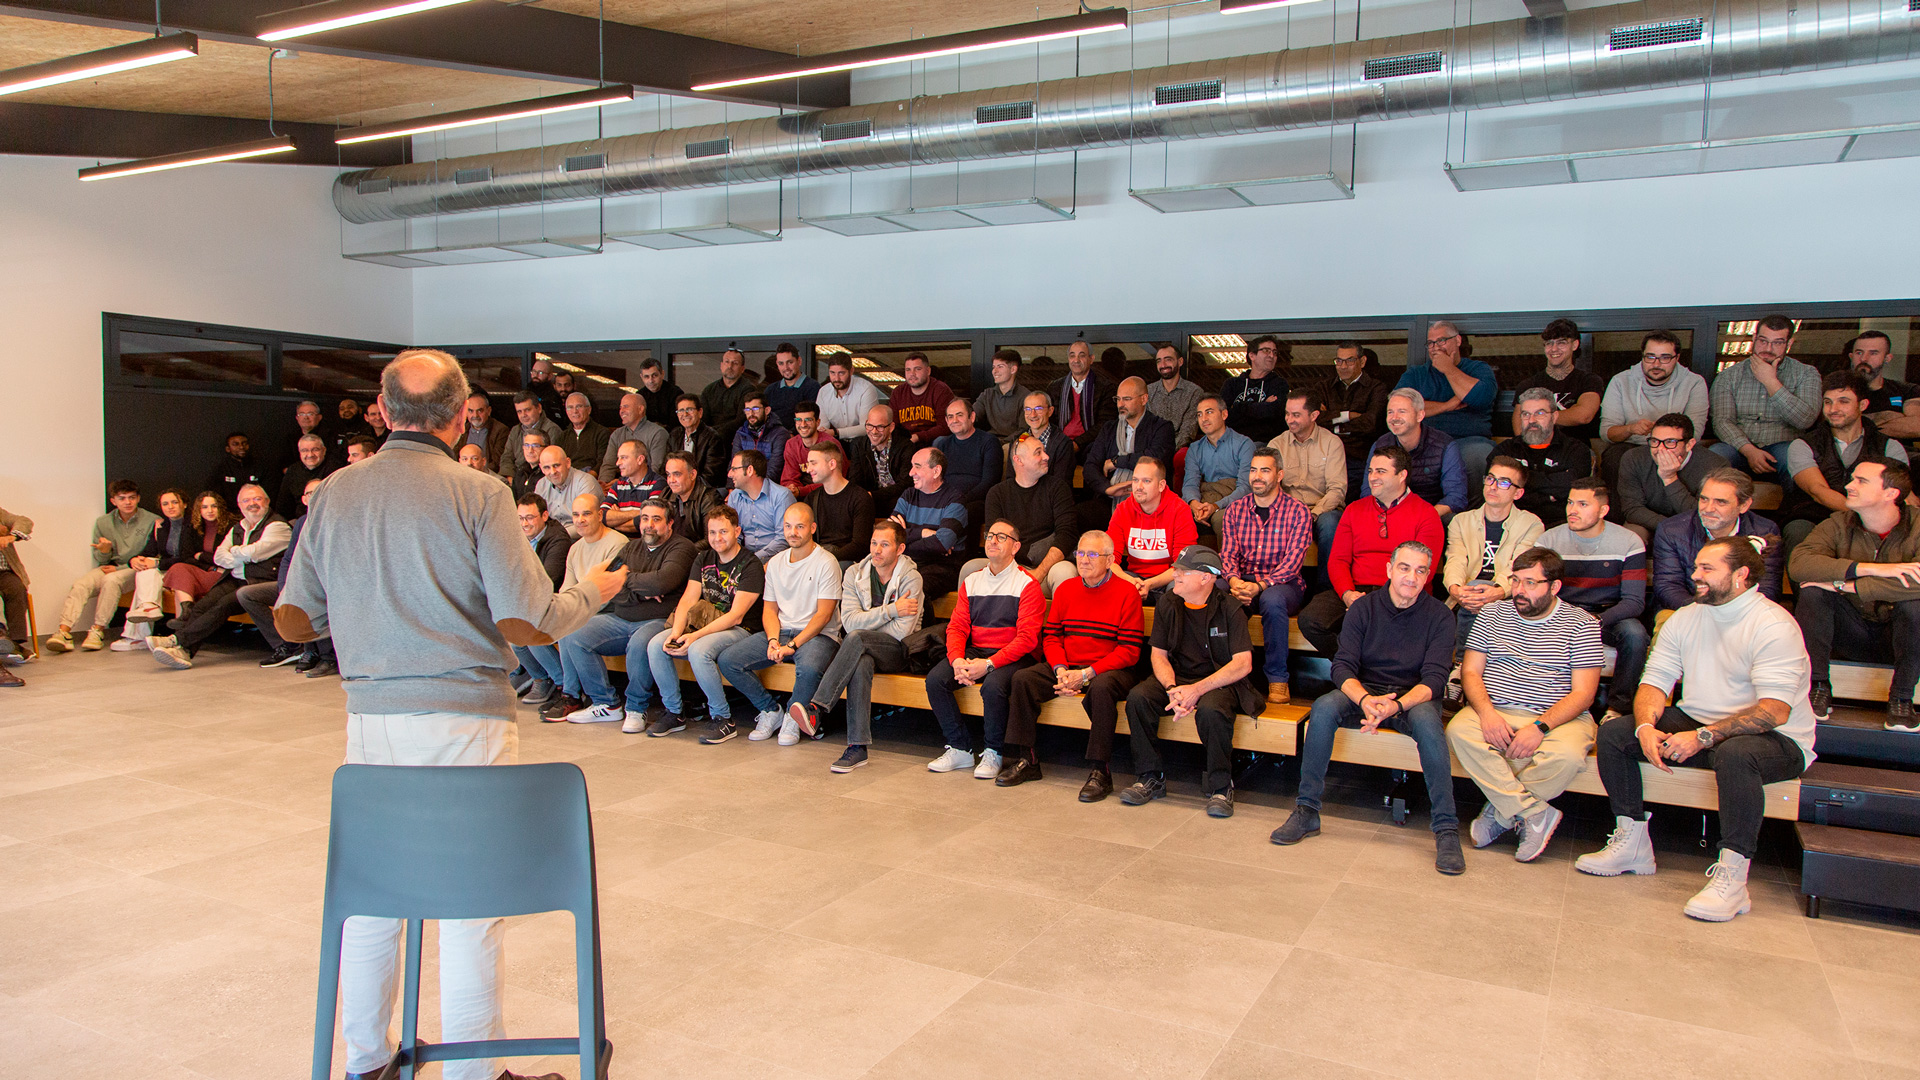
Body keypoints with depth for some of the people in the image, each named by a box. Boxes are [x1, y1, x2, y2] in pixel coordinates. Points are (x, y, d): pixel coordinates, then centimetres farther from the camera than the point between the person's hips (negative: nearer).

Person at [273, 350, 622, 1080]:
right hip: (465, 719, -5)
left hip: (371, 718, 5)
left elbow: (292, 620, 8)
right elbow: (527, 624, -14)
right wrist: (592, 593, 4)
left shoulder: (334, 494, 4)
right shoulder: (477, 495, -10)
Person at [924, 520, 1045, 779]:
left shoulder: (1027, 584, -4)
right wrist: (957, 660, -15)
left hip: (1012, 657, -5)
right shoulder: (971, 581, 14)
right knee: (935, 679, -18)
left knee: (993, 685, -35)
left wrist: (988, 664, -23)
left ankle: (993, 753, -12)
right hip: (974, 651, 5)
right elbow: (957, 627, 7)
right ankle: (960, 748, -5)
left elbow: (1027, 638, -13)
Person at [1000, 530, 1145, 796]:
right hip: (1067, 667, 5)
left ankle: (1100, 772, -27)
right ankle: (1025, 761, -6)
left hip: (1111, 669, -5)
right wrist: (1061, 670, -11)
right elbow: (1050, 636, 9)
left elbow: (1129, 651, -12)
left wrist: (1087, 674, -20)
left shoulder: (1127, 593, -8)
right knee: (1022, 679, -14)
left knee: (1101, 687, -38)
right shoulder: (1065, 590, 10)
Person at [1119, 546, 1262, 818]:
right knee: (1138, 697, -24)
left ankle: (1221, 786, -16)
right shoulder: (1167, 604, 3)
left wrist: (1197, 689, -24)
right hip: (1177, 677, 4)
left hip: (1221, 681, -4)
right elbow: (1159, 654, 5)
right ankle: (1151, 777, -9)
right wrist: (1172, 689, -16)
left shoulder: (1229, 609, -9)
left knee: (1210, 709, -37)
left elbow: (1243, 664, -14)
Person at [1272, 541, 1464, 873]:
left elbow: (1435, 678, -13)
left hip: (1413, 696, -1)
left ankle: (1446, 829, -29)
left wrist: (1397, 705, -32)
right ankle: (1306, 811, -21)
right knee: (1323, 707, -29)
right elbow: (1343, 666, -9)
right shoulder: (1364, 607, -1)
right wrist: (1365, 700, -31)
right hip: (1363, 692, 1)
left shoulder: (1439, 616, -4)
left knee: (1427, 720, -36)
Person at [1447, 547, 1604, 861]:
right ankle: (1534, 813, -22)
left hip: (1559, 718, -2)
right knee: (1458, 730, -30)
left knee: (1567, 755, -36)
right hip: (1495, 713, 2)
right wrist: (1486, 712, -15)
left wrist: (1539, 727, -20)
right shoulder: (1492, 614, 11)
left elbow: (1583, 693, -5)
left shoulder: (1581, 624, 2)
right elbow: (1470, 672, 6)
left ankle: (1502, 810, -12)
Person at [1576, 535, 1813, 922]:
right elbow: (1654, 682, 2)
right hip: (1697, 723, 7)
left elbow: (1774, 712, -26)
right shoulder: (1685, 619, 7)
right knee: (1613, 732, -9)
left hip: (1775, 740, -7)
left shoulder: (1774, 626, -16)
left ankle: (1731, 879, -30)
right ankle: (1631, 844, -1)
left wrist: (1704, 736, -32)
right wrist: (1646, 726, -20)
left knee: (1734, 753, -40)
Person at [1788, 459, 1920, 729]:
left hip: (1896, 635, -2)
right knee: (1812, 589, -23)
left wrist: (1843, 585, -31)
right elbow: (1798, 564, -25)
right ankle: (1818, 687, -15)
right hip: (1853, 633, 2)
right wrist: (1869, 569, -33)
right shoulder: (1838, 525, -6)